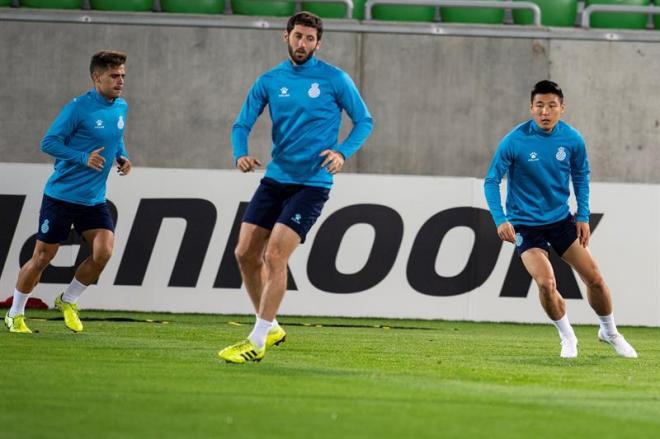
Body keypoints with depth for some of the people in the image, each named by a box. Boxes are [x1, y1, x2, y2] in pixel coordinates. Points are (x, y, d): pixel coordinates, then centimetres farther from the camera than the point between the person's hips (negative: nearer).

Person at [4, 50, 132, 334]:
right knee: (42, 257, 2)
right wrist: (84, 158, -24)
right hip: (61, 196, -5)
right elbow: (48, 143, -14)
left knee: (103, 252, -12)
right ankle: (15, 314, 21)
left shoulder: (121, 108, 5)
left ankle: (68, 301, 13)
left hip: (94, 200, 5)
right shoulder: (78, 108, -15)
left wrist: (121, 156, 3)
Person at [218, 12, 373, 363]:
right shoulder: (269, 81, 5)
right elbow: (242, 124, 6)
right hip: (275, 178, 5)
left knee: (275, 256, -15)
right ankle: (270, 327, 21)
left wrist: (342, 152, -16)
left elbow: (364, 121, 2)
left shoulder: (334, 80, -4)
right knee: (245, 253, 1)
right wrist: (240, 153, -16)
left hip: (312, 183, -5)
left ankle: (257, 342, -8)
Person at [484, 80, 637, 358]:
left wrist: (583, 217, 3)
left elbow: (581, 176, 9)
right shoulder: (514, 141, -18)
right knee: (546, 283, -20)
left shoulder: (572, 139, -8)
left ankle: (609, 332, 28)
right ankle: (567, 338, 5)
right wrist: (500, 220, -24)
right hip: (525, 224, -3)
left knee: (595, 278, 2)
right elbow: (492, 181, -12)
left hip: (560, 219, 3)